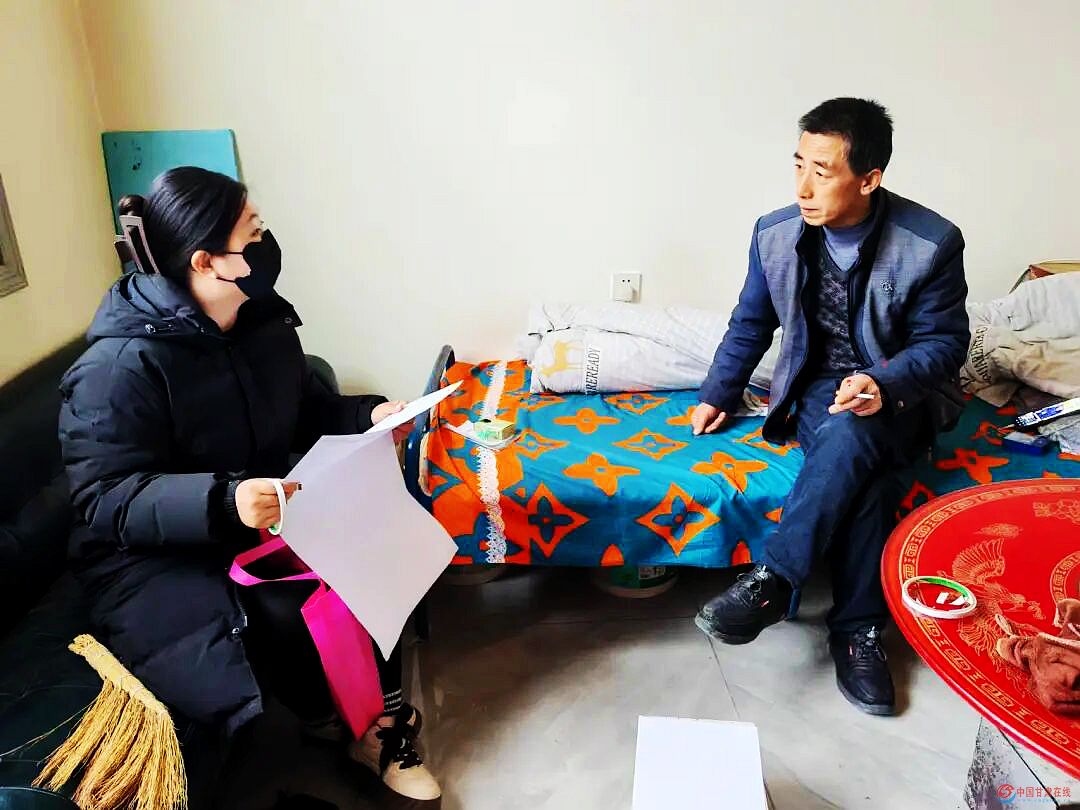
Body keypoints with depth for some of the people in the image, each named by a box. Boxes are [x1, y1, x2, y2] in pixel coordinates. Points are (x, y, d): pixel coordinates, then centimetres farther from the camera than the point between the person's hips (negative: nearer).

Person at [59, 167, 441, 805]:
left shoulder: (263, 322, 0)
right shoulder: (118, 368, -22)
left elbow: (308, 411, 14)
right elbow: (107, 501, -24)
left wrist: (369, 416, -6)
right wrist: (223, 501, -39)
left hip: (263, 520, 7)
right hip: (155, 556, -6)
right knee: (286, 620, -28)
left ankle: (382, 717, 5)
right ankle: (344, 729, 3)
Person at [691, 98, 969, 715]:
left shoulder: (932, 243, -15)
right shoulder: (776, 234, -6)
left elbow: (944, 341, -8)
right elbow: (751, 325, 8)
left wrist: (884, 385, -28)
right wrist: (718, 395, 2)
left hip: (900, 395, -2)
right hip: (817, 389, 2)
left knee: (851, 434, -37)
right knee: (866, 474, -30)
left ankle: (774, 582, -29)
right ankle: (858, 629, -16)